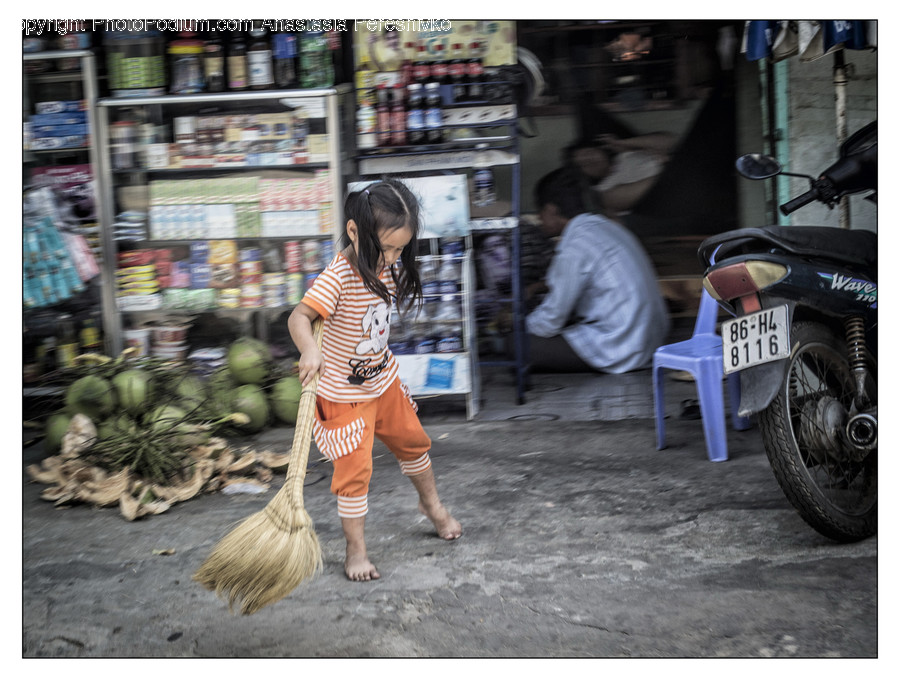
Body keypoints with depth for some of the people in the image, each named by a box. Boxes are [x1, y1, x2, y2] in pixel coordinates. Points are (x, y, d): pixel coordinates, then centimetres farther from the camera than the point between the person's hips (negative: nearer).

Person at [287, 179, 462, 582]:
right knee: (354, 470, -5)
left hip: (384, 381, 8)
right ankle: (356, 551, 10)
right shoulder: (338, 277, -28)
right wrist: (309, 350, -56)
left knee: (413, 442, 23)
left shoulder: (389, 267, -4)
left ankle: (432, 504, 49)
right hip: (344, 394, -7)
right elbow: (299, 316, -38)